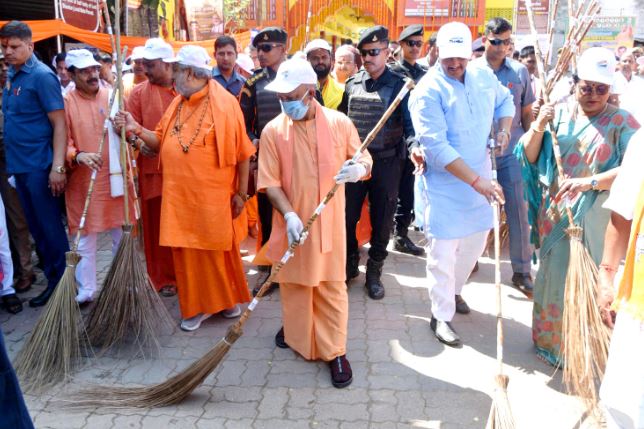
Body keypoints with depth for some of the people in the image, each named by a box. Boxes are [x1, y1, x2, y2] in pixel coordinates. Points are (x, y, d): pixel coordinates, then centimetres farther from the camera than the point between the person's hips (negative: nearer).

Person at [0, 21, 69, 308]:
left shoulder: (42, 76, -11)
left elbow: (59, 124, -15)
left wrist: (58, 167, -22)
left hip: (39, 166, -8)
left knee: (49, 226, 1)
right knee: (35, 227, 14)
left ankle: (62, 282, 13)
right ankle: (52, 276, 25)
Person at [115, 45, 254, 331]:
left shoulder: (224, 103, -9)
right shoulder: (177, 104, 10)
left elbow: (242, 152, -8)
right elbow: (161, 142, 12)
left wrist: (241, 192, -7)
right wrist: (137, 129, -6)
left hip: (213, 195, -6)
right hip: (179, 195, 6)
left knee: (218, 249, 7)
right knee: (187, 252, 9)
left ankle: (226, 298, 28)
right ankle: (197, 306, 24)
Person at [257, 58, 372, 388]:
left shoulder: (340, 123, -4)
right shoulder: (273, 131, -5)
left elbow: (364, 160, 3)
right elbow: (270, 182, -7)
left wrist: (359, 169, -22)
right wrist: (289, 215, -21)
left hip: (329, 222, -1)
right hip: (292, 222, 1)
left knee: (331, 285, 5)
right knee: (293, 281, 16)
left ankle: (335, 351, 17)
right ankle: (294, 330, 43)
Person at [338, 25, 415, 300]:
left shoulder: (399, 85, -4)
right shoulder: (352, 84, 7)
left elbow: (409, 124, -11)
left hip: (386, 162, -3)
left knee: (382, 221, 7)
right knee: (347, 216, 8)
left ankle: (374, 272, 23)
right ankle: (350, 263, 30)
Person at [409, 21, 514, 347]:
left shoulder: (484, 76, 2)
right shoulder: (428, 91, -18)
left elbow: (505, 100, 23)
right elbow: (437, 146, -25)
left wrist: (504, 129, 2)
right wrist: (476, 181, -27)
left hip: (479, 177, 7)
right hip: (445, 184, -6)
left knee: (475, 241, 17)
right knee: (443, 250, -2)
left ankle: (453, 291, 41)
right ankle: (441, 316, 14)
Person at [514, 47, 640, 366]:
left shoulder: (622, 122, -6)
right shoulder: (558, 114, 2)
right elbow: (529, 158, 0)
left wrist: (590, 182, -29)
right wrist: (538, 127, -17)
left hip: (595, 220, -3)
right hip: (554, 215, 3)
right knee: (553, 278, 13)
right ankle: (550, 341, 31)